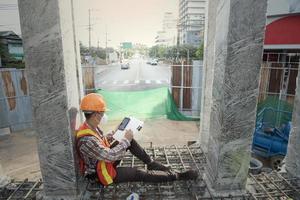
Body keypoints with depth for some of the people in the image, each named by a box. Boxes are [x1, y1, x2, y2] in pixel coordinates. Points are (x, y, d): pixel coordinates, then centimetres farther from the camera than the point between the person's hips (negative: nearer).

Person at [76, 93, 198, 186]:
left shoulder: (91, 126, -5)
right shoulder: (87, 139, -35)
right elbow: (110, 156, -35)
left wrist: (115, 135, -5)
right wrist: (126, 140, -24)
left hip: (104, 160, 9)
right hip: (101, 172, -9)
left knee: (130, 141, 0)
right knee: (140, 174, -9)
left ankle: (151, 163, 11)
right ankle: (178, 176, 0)